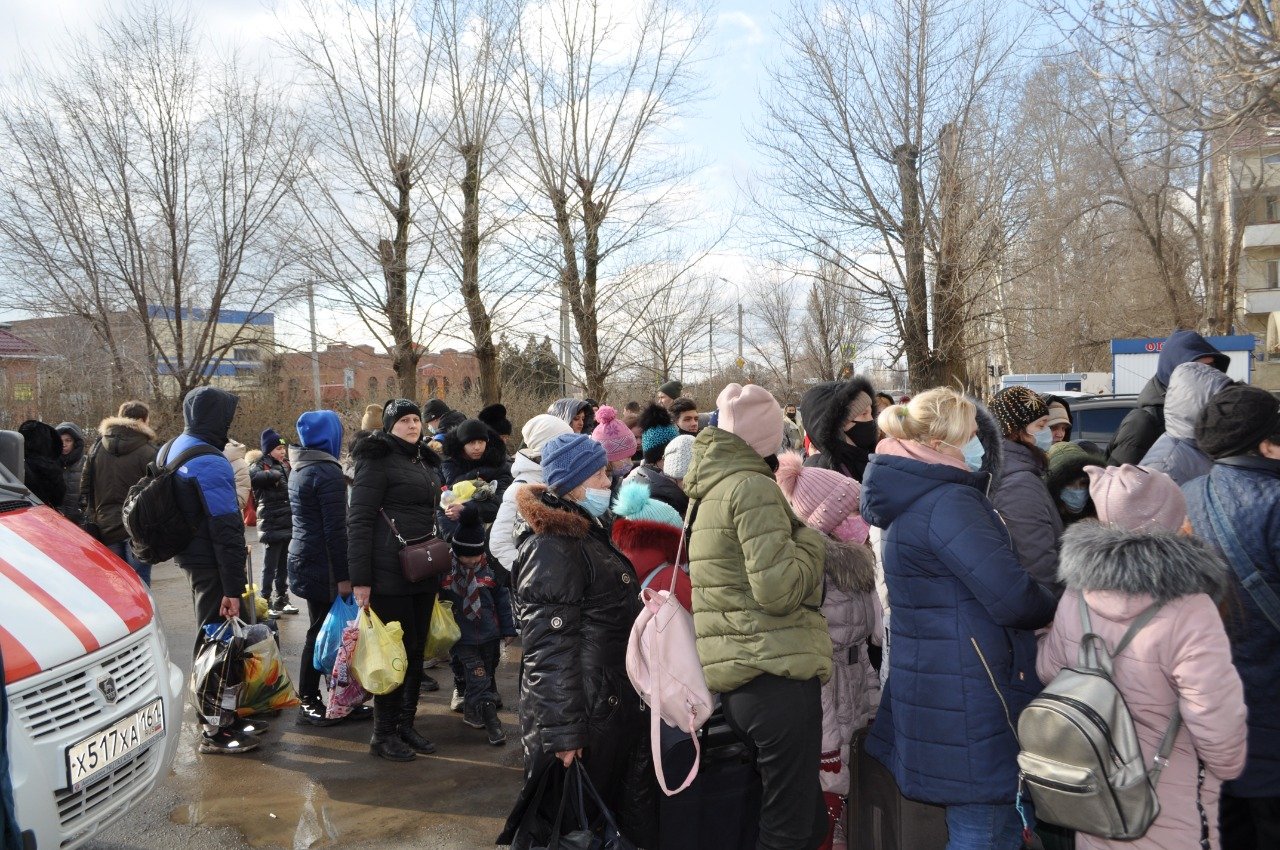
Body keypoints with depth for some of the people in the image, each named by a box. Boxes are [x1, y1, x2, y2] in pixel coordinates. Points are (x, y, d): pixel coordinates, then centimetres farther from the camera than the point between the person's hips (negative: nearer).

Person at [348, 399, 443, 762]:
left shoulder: (426, 461, 16)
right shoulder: (377, 460, -9)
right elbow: (359, 520, -14)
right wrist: (360, 578, -18)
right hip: (390, 573, -8)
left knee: (416, 650, 12)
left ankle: (406, 724, 25)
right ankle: (384, 734, 13)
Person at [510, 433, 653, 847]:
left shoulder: (589, 535, 14)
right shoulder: (552, 547, -18)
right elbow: (549, 650, -23)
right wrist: (563, 733, -25)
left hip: (614, 710, 9)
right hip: (582, 719, -9)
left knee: (628, 816, 19)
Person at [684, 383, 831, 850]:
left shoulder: (710, 491, 17)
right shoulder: (754, 487, -12)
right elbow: (780, 589, -20)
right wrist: (811, 538, -3)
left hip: (736, 681, 9)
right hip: (777, 677, -9)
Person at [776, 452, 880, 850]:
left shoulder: (855, 561, 9)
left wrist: (874, 699, 17)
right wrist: (826, 736, -22)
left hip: (858, 702, 8)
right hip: (826, 703, -8)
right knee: (826, 805, 1)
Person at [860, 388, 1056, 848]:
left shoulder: (910, 500, 11)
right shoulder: (949, 503, -20)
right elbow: (1012, 597, -25)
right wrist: (1050, 607, -3)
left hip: (931, 686, 10)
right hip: (967, 701, -10)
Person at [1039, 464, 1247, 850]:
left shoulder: (1078, 593, -10)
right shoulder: (1188, 614, -27)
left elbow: (1048, 671, 4)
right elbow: (1218, 725, -22)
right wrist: (1228, 766, -1)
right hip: (1168, 803, -4)